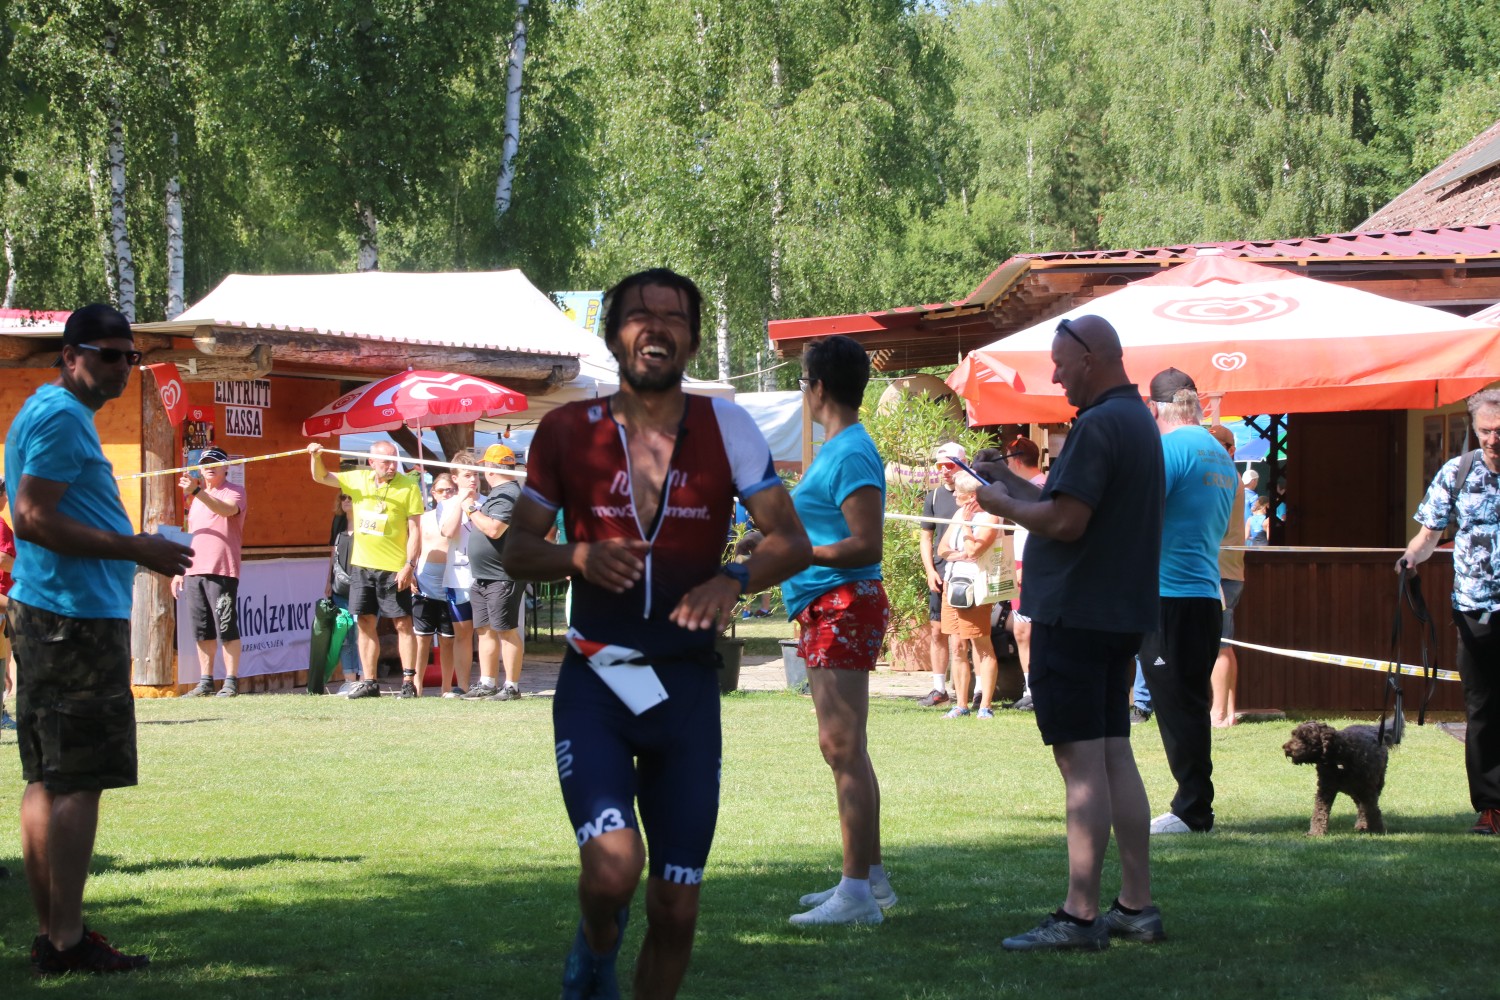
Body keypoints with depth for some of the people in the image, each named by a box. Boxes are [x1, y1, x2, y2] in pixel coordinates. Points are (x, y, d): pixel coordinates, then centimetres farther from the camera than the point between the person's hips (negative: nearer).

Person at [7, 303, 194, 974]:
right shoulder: (63, 417, -13)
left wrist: (134, 551, 20)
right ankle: (67, 941, -8)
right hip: (78, 617, -11)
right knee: (77, 782, -9)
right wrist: (135, 549, -19)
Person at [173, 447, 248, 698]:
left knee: (226, 629, -7)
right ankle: (205, 682, 9)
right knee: (202, 631, 6)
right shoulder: (196, 497, 23)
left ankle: (231, 682, -5)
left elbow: (228, 509, -23)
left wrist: (197, 492, -33)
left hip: (221, 571, -7)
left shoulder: (233, 492, 1)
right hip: (194, 571, 7)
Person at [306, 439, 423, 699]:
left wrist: (409, 565, -15)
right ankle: (369, 682, 14)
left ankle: (408, 681, -1)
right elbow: (321, 477, 16)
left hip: (394, 569, -5)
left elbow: (415, 530, -8)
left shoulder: (408, 486, -7)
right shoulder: (358, 480, 7)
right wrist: (316, 457, -5)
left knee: (402, 623, -3)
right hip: (362, 565, 5)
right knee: (365, 622, 8)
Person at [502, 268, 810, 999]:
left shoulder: (725, 427, 0)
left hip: (687, 688, 1)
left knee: (676, 907, 3)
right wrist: (580, 557, -17)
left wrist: (734, 580, -23)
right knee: (613, 867, -21)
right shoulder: (568, 431, 1)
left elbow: (792, 541, -2)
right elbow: (517, 549, 5)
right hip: (595, 682, -1)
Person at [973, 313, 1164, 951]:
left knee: (1082, 763, -10)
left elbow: (1067, 522, -22)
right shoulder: (1138, 421, 17)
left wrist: (1005, 507, -5)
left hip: (1073, 613, -10)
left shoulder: (1098, 426, -16)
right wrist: (1018, 486, 16)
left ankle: (1079, 916, -10)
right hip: (1121, 613, 10)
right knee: (1114, 757, 12)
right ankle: (1137, 906, 14)